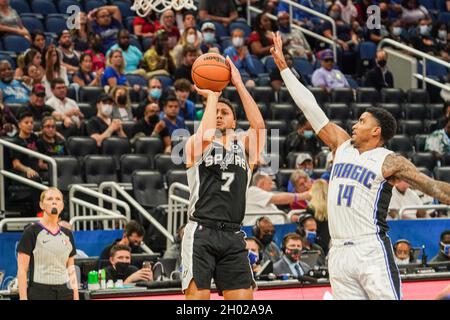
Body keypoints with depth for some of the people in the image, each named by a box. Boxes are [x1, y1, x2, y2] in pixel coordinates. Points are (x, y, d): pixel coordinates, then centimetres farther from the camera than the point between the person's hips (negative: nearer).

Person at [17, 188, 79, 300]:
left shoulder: (67, 234, 13)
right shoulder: (31, 232, -3)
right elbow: (22, 270, -6)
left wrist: (76, 297, 9)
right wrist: (23, 298, -13)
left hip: (65, 293, 5)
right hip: (39, 293, -5)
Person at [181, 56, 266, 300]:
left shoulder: (244, 144, 14)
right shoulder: (195, 144, 6)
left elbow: (259, 125, -6)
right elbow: (206, 136, -18)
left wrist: (239, 85, -8)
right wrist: (212, 95, -5)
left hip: (233, 236, 3)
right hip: (201, 232, -3)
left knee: (244, 297, 0)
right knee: (197, 296, -8)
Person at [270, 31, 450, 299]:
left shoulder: (389, 162, -2)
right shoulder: (342, 145, 14)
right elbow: (311, 108, 15)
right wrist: (283, 66, 17)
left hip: (372, 252, -6)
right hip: (339, 254, 6)